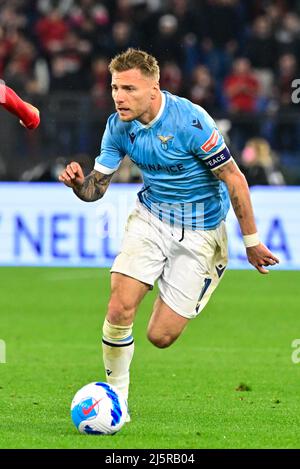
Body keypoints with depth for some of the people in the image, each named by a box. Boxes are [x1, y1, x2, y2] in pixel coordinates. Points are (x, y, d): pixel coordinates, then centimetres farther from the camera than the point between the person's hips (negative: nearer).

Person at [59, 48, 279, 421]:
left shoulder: (190, 121, -24)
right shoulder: (119, 126, -6)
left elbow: (233, 178, -16)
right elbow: (96, 188, 1)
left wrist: (251, 242, -10)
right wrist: (78, 182, -25)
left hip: (198, 232, -4)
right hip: (150, 219, 4)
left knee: (160, 336, -6)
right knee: (119, 309, -17)